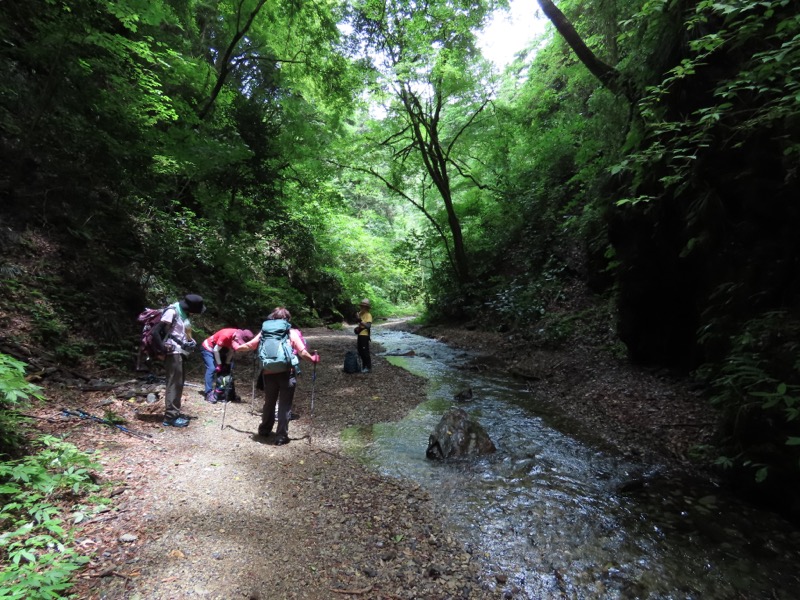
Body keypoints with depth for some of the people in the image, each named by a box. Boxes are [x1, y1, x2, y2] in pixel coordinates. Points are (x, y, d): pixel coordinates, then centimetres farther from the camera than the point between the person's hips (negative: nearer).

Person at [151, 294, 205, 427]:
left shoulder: (182, 313, 11)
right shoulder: (172, 311, -15)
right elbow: (156, 331, -19)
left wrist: (190, 342, 5)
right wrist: (162, 349, -17)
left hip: (180, 352, 9)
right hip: (173, 353, -9)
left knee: (179, 382, 15)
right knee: (174, 383, -5)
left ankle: (175, 413, 25)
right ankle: (170, 416, 2)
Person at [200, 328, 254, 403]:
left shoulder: (238, 337, -17)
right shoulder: (226, 335, -38)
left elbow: (231, 351, -5)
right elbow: (216, 350, -28)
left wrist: (227, 364, -8)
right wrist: (219, 364, -21)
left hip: (218, 350, 7)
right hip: (208, 348, -7)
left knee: (227, 369, 3)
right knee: (212, 368, -23)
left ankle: (230, 393, 10)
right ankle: (209, 394, -23)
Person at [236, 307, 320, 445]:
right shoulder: (292, 333, -1)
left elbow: (249, 345, 14)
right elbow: (302, 352, -8)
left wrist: (237, 348, 33)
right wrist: (313, 359, 9)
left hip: (269, 373, 3)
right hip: (286, 373, -3)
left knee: (269, 402, 23)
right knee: (284, 405, 7)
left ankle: (264, 430, 40)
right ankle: (281, 437, 11)